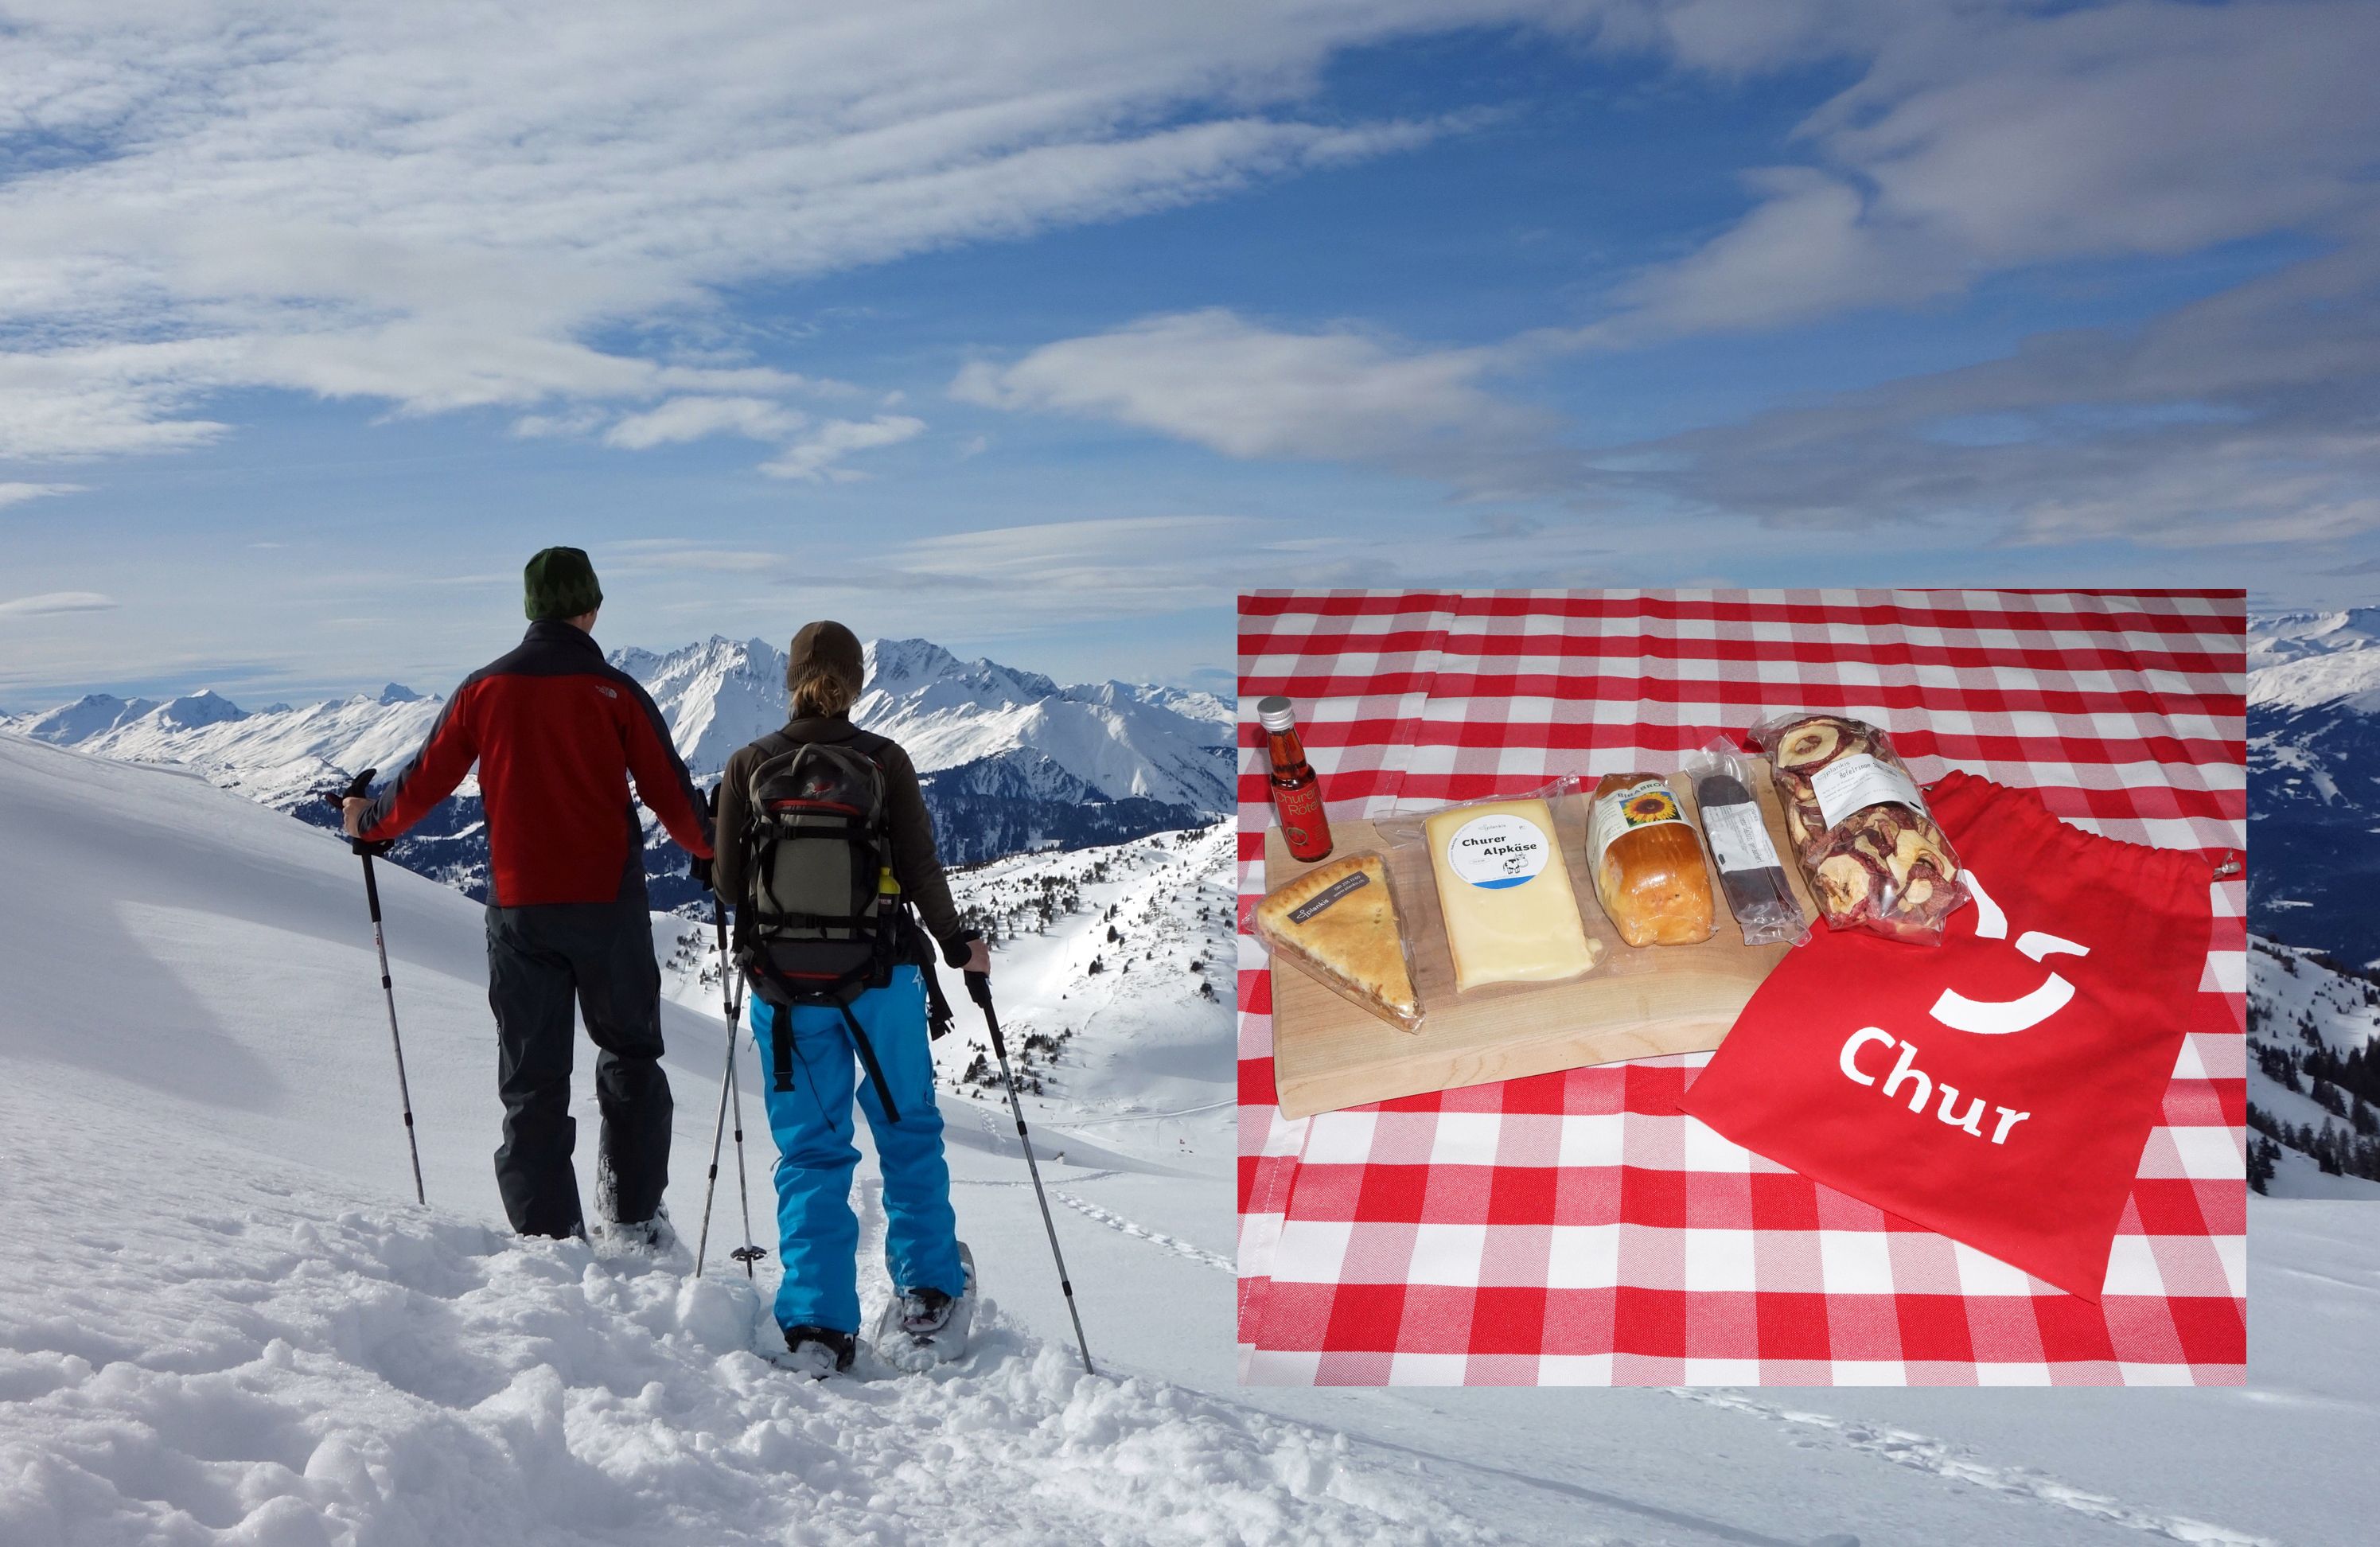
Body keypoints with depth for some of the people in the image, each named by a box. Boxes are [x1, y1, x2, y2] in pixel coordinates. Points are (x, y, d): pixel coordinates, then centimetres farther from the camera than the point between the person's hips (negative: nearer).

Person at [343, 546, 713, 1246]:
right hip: (607, 905, -2)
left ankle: (546, 1235, 8)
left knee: (532, 1076, 8)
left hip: (519, 907, 2)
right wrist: (715, 848, 16)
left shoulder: (485, 688, 2)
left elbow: (426, 781, 8)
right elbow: (671, 795, -3)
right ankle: (634, 1216, 13)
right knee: (630, 1055, 15)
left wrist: (367, 820, 28)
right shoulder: (614, 691, -5)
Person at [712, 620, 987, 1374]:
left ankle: (817, 1324, 6)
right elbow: (920, 871, -7)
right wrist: (958, 944, 9)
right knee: (908, 1131, 18)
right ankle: (926, 1291, 23)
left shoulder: (748, 766, -3)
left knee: (812, 1152, 10)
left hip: (784, 986, 1)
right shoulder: (884, 760, -6)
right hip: (882, 978, -1)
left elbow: (728, 883, 0)